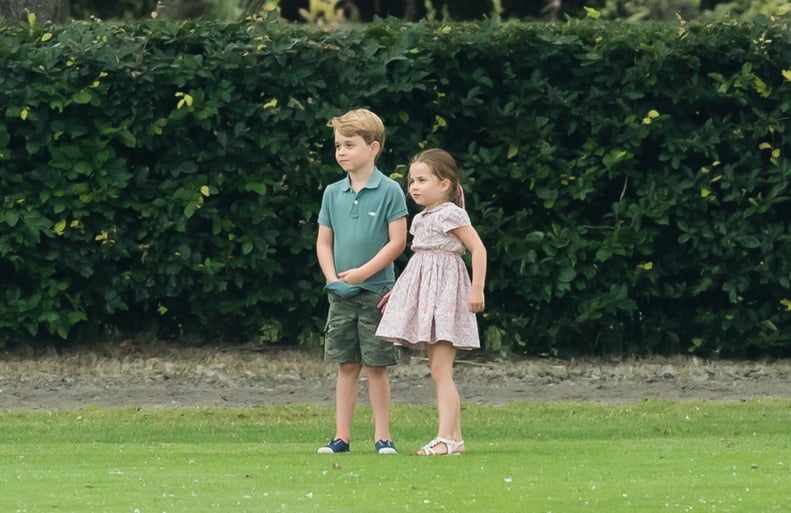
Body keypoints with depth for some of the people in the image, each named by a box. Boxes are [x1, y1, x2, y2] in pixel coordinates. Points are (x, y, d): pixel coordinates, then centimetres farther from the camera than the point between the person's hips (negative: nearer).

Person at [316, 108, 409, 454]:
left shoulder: (389, 191, -6)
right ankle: (341, 436, 9)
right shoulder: (333, 193, 7)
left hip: (376, 291, -4)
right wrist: (333, 279, -6)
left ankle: (382, 436, 5)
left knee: (376, 366, -1)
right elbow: (324, 242, 10)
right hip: (340, 294, 4)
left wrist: (362, 273, -15)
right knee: (346, 366, 7)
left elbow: (397, 242, -9)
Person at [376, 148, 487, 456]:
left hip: (445, 289, -9)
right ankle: (454, 436, 10)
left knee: (441, 371, -14)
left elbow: (478, 248, -13)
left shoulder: (451, 214, -9)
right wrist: (397, 291, 25)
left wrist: (477, 288, -19)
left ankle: (446, 437, -17)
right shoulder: (421, 219, 16)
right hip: (422, 294, 9)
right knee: (438, 371, 8)